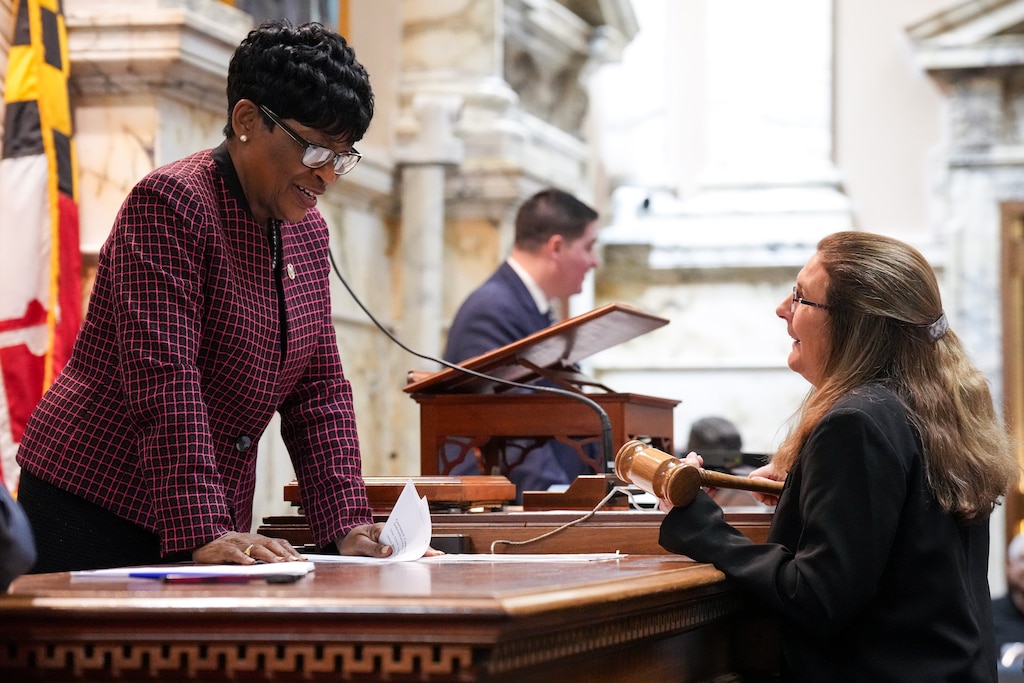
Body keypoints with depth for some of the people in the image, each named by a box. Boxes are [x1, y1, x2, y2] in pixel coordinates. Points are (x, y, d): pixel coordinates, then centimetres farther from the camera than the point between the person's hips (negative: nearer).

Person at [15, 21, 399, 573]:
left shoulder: (307, 231, 11)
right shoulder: (170, 202, -14)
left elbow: (320, 393, 11)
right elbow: (163, 378, -23)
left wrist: (347, 525, -1)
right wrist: (202, 533, -30)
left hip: (216, 529, 7)